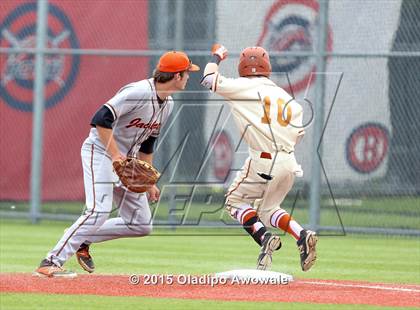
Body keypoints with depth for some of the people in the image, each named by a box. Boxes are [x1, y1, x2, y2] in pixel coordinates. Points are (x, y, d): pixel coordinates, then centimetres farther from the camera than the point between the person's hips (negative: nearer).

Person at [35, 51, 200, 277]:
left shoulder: (167, 104, 8)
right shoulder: (139, 92, -22)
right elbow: (101, 119, -28)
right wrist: (114, 155, -30)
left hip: (126, 160, 9)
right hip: (100, 151, -9)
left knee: (141, 225, 3)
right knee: (99, 210, -26)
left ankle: (83, 240, 15)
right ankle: (51, 263, -24)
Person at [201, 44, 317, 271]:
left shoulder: (244, 88, -3)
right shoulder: (286, 97, 13)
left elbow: (209, 80, -1)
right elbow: (298, 134, 9)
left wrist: (217, 56, 17)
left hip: (264, 162, -6)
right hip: (289, 164, 6)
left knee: (235, 200, 15)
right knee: (267, 209, 25)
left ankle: (263, 236, -9)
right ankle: (302, 235, 1)